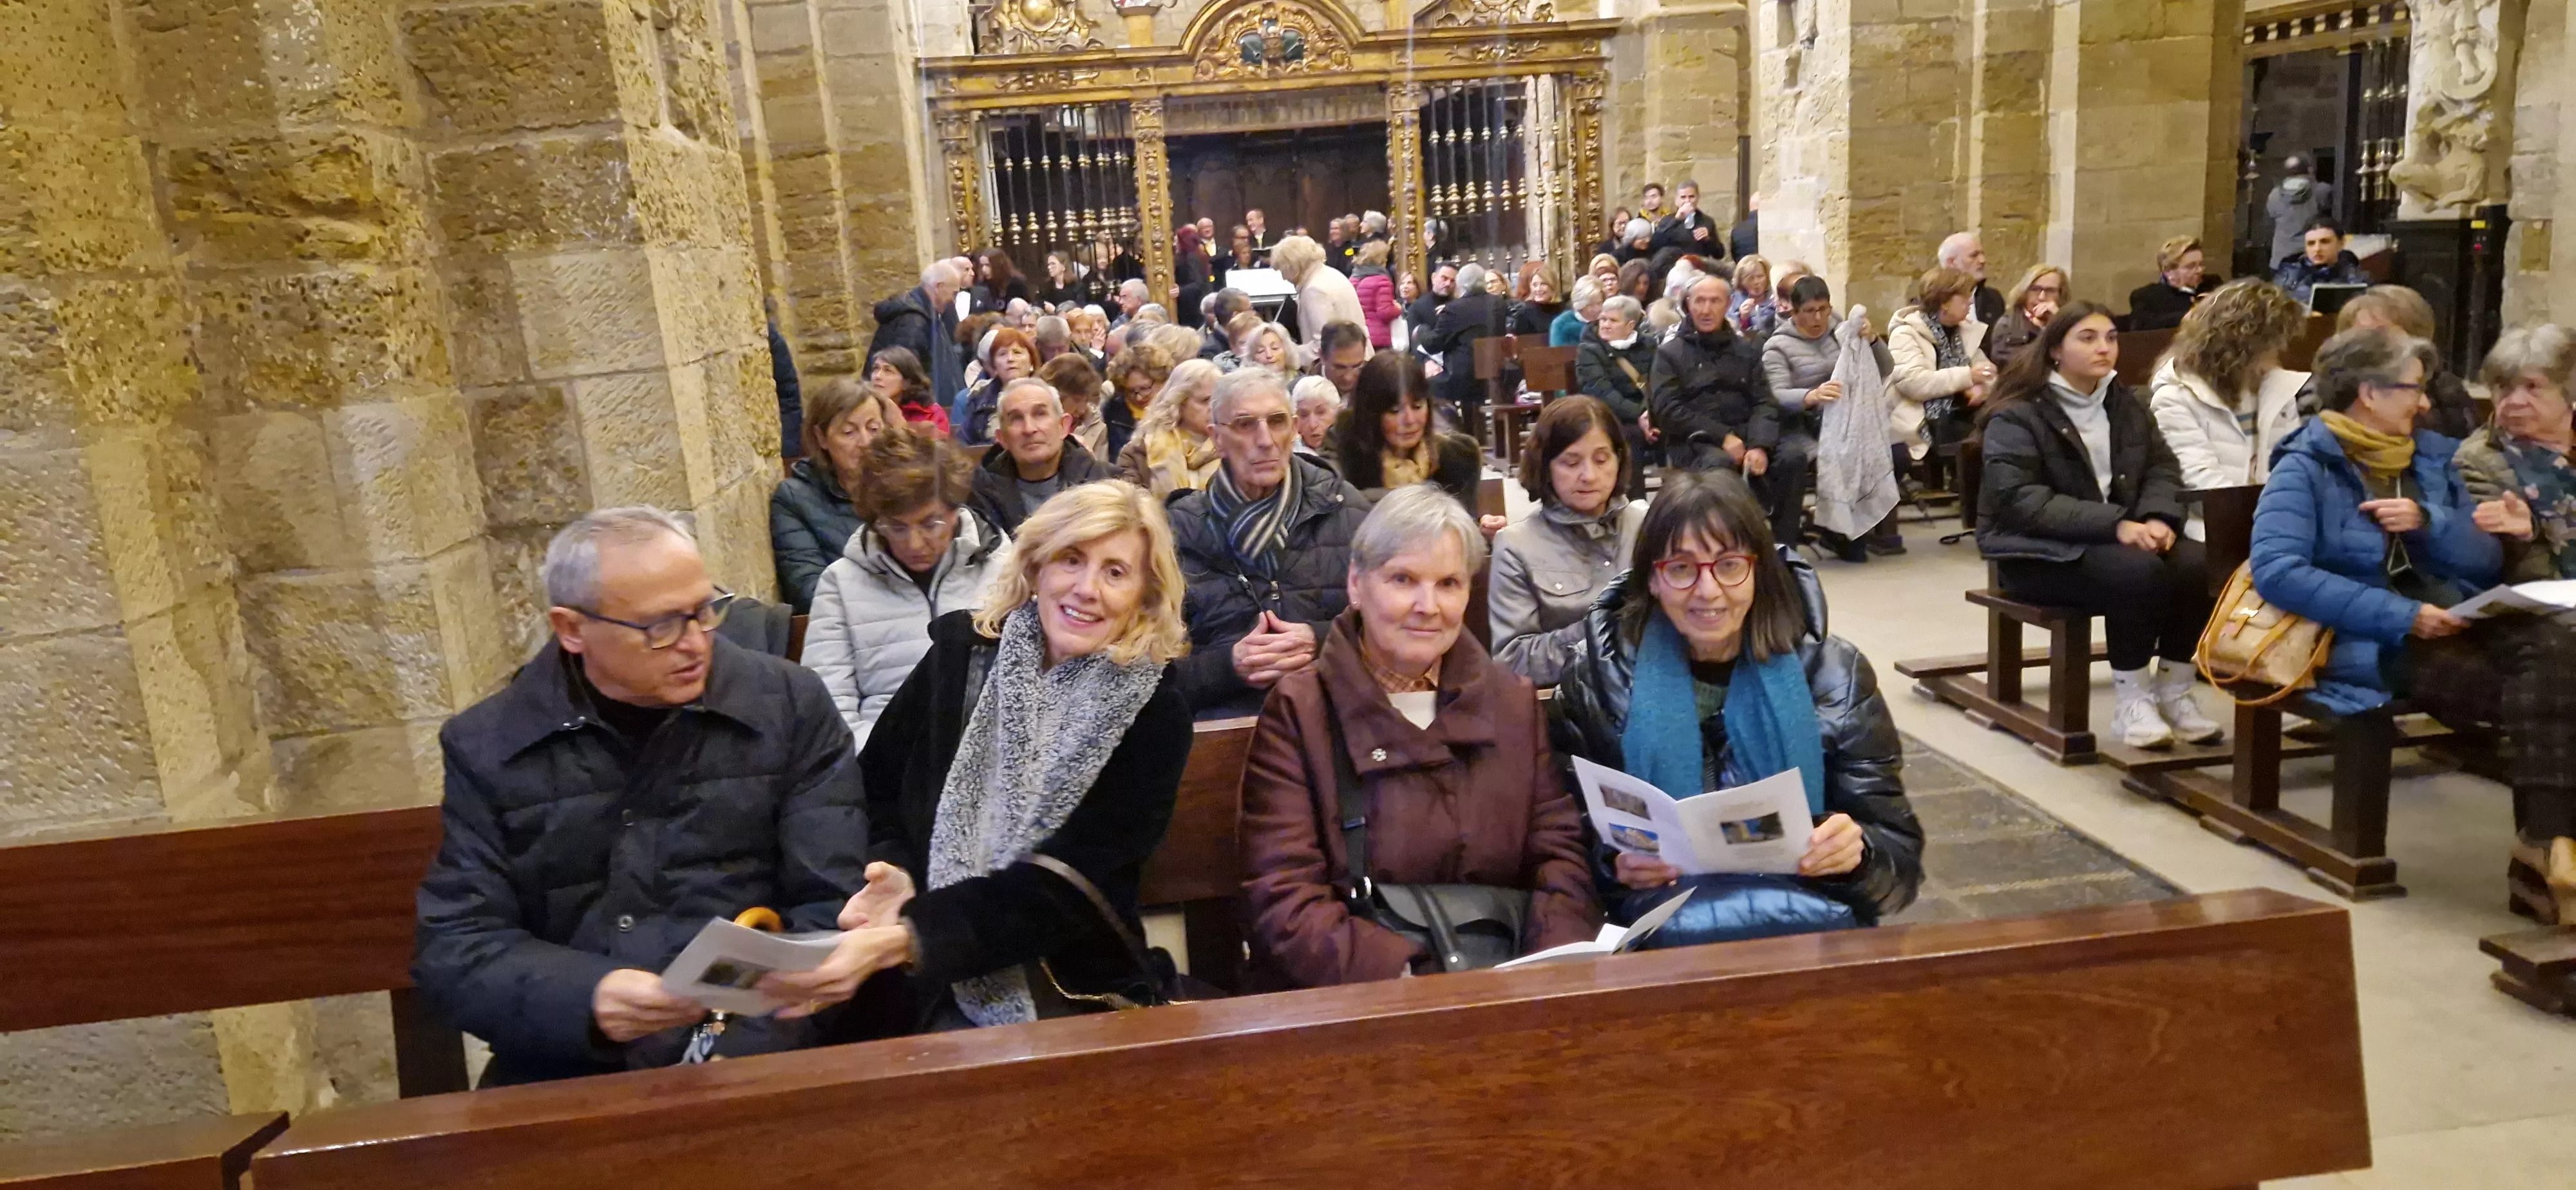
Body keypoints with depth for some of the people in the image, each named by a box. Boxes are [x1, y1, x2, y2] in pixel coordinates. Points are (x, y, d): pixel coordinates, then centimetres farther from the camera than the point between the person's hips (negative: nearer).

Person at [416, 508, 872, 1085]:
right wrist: (586, 998, -19)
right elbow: (454, 947, 2)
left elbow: (835, 907, -1)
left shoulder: (789, 705, 2)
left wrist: (749, 1060, -16)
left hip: (756, 1060, 0)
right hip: (561, 1074, 0)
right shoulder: (486, 745, 6)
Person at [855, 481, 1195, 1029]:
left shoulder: (1155, 715, -6)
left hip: (1064, 988, -2)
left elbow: (1065, 887, -14)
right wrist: (892, 872, -11)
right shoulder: (961, 653, 2)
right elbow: (877, 785, 11)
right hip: (932, 985, 3)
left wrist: (916, 935, -27)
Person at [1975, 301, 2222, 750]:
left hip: (2120, 538, 6)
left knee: (2198, 564, -22)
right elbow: (2020, 500, -20)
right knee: (2139, 572, -32)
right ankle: (2131, 701, -17)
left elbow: (2162, 467, 9)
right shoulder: (2018, 414, -9)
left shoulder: (2126, 404, 13)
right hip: (2039, 551, -6)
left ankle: (2174, 691, -7)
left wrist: (2158, 519, -15)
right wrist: (2115, 524, -28)